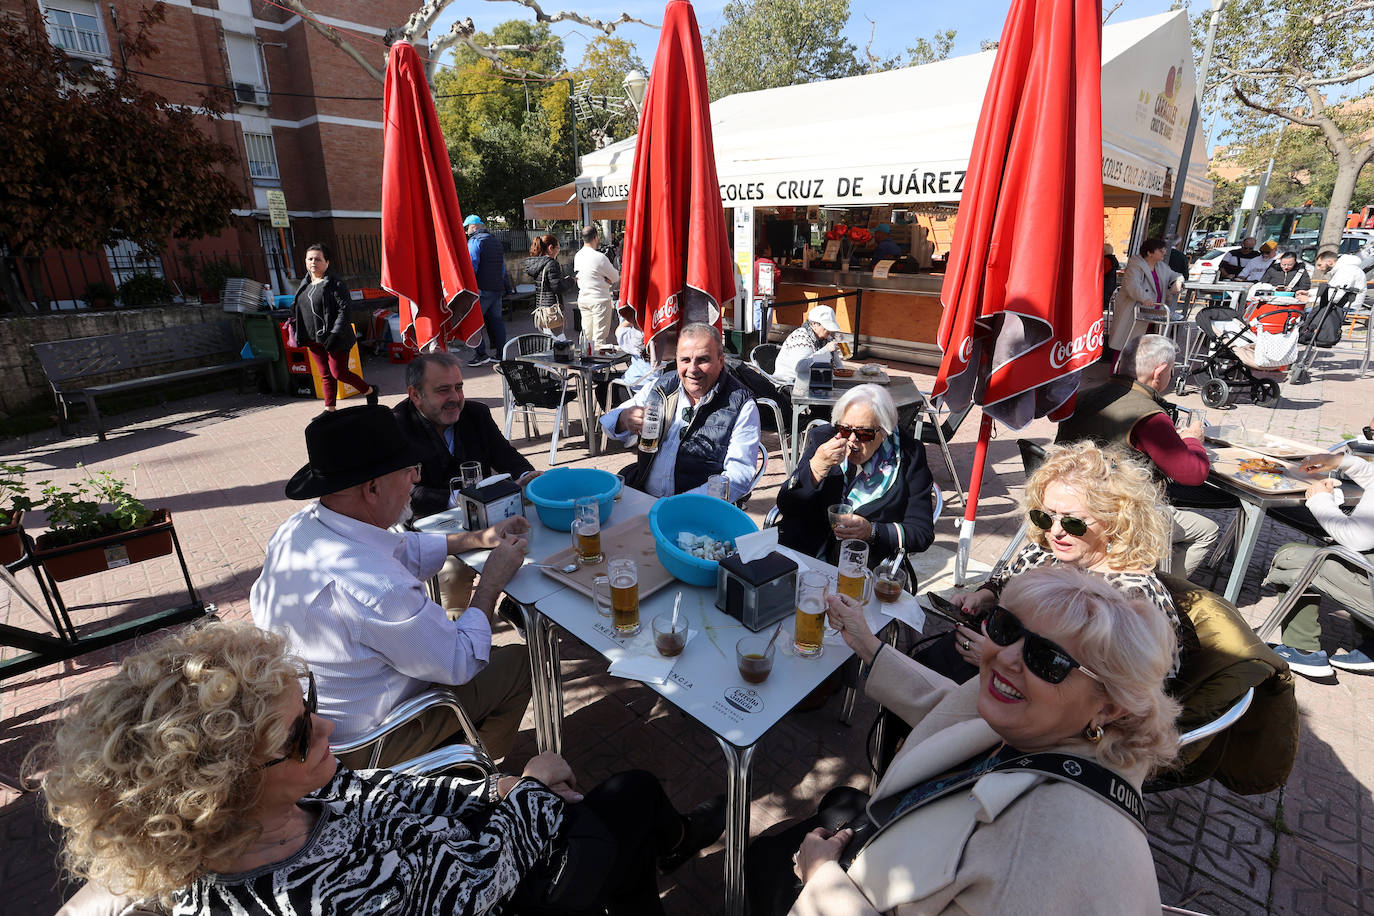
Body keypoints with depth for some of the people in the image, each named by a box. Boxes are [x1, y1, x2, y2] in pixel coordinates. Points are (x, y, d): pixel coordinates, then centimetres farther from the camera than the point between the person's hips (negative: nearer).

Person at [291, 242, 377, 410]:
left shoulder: (335, 283, -11)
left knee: (338, 373, -4)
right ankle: (330, 408, 18)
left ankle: (371, 391, 17)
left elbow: (345, 310, -17)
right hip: (313, 340, 7)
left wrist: (335, 334, -23)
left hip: (333, 339, -7)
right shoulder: (305, 283, 13)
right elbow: (297, 308, 24)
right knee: (325, 376, 11)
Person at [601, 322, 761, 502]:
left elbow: (741, 475, -10)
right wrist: (623, 420, -12)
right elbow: (608, 423, 15)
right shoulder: (662, 385, 11)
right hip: (638, 496, 4)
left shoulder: (743, 406, -2)